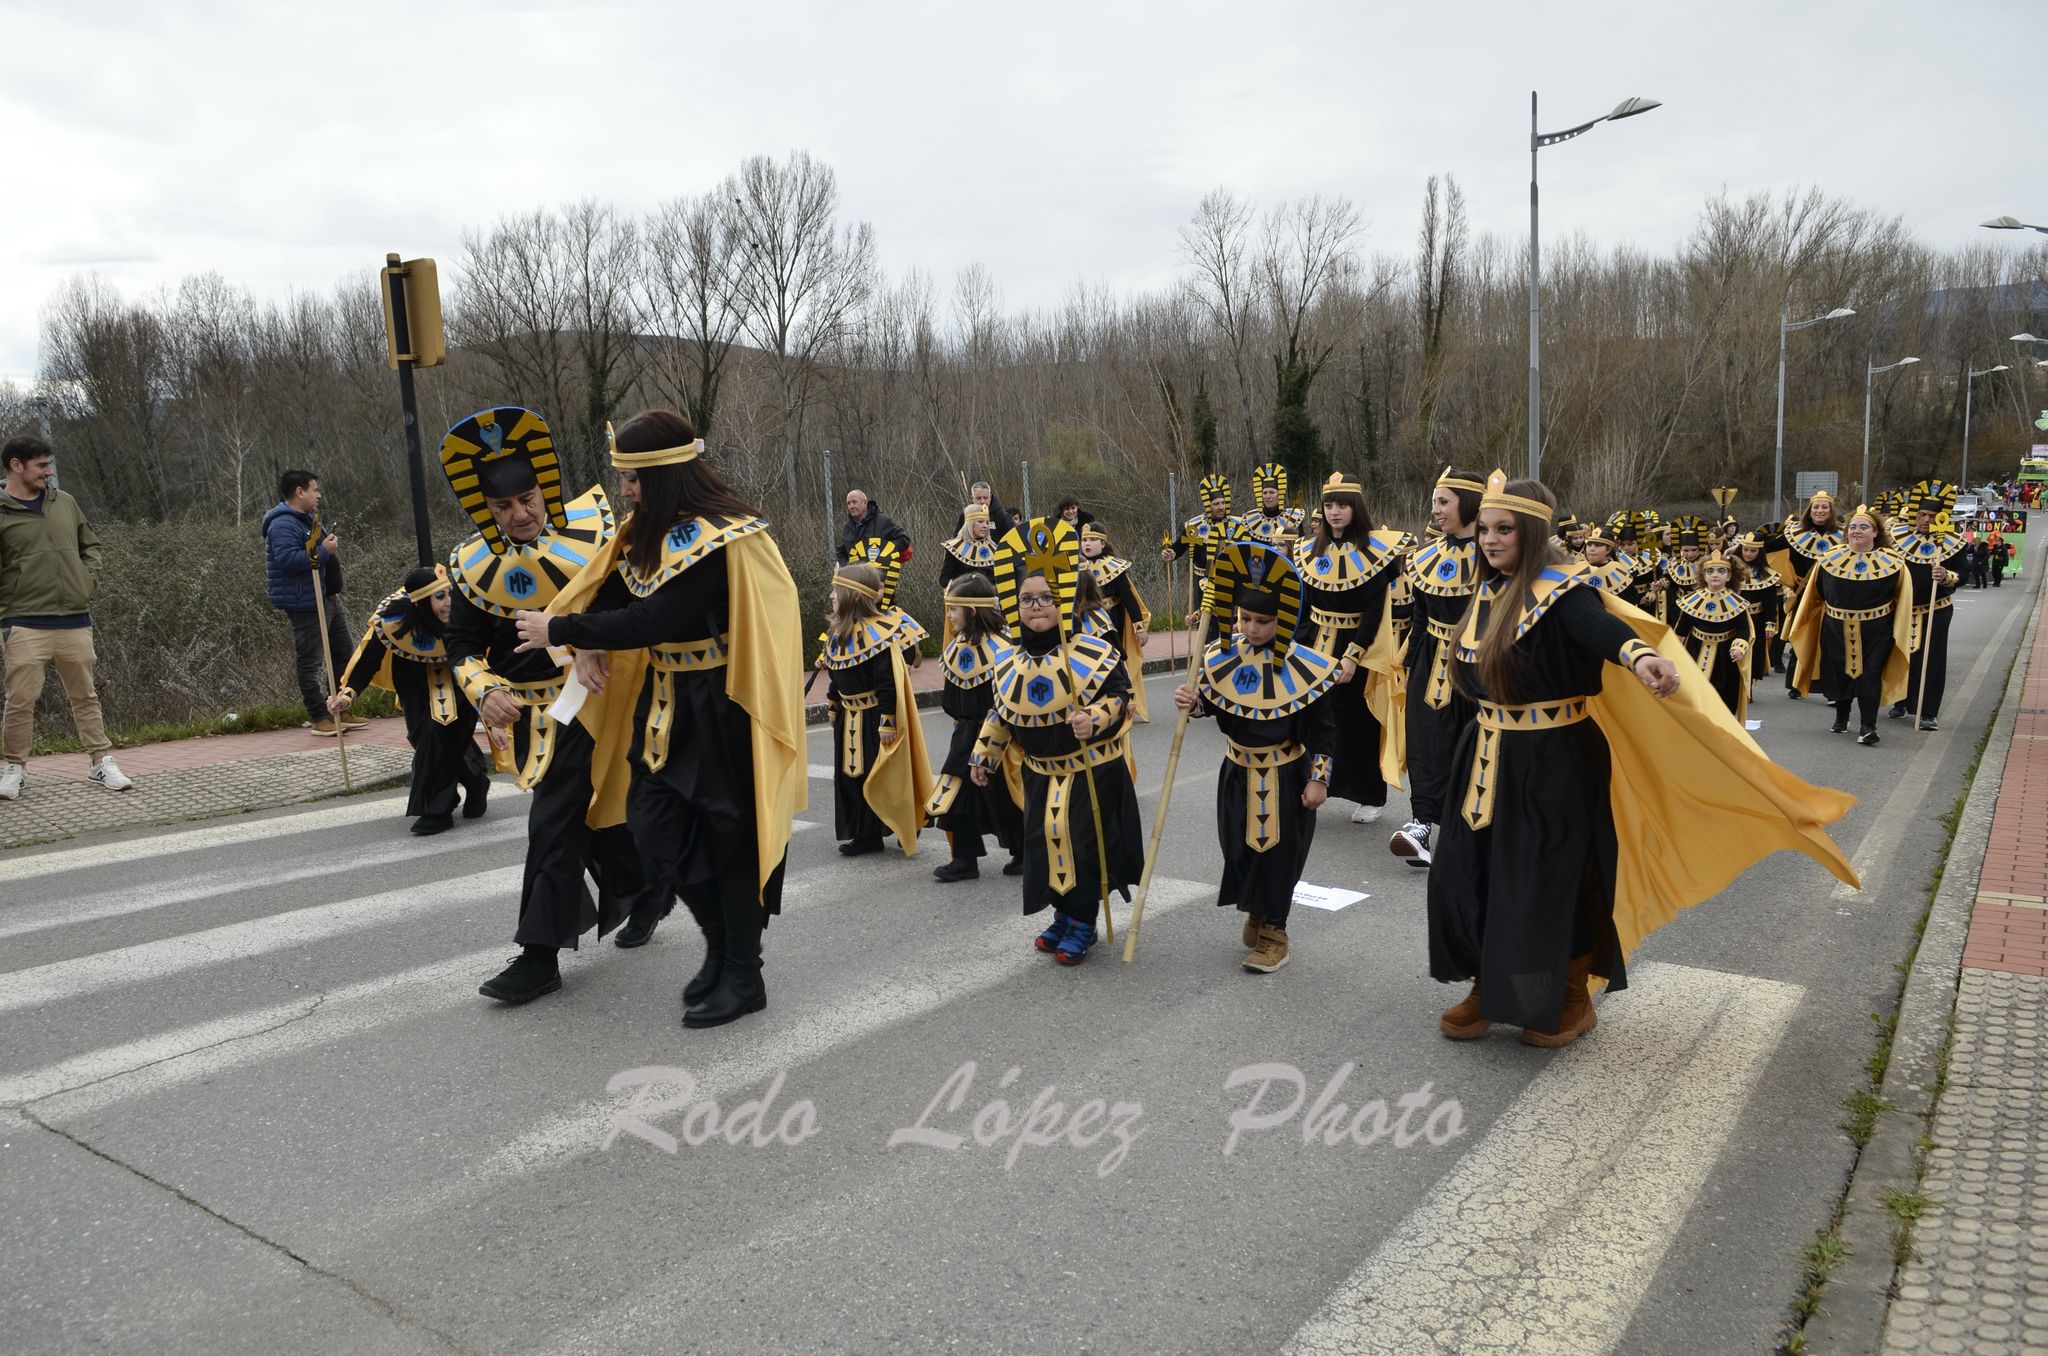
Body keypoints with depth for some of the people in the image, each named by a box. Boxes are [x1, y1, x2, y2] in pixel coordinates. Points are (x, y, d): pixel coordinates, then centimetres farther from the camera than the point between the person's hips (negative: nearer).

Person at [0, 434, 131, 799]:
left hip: (75, 621, 4)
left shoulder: (65, 502, 10)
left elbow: (90, 544, 22)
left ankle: (102, 762, 16)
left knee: (85, 696, 10)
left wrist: (89, 580, 7)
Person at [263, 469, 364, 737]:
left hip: (328, 599, 11)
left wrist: (331, 546, 15)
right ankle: (320, 719, 4)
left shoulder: (307, 519, 18)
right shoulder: (283, 524, -16)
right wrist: (323, 551, -24)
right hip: (306, 605, -11)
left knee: (345, 653, 15)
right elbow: (287, 559, -29)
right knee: (311, 662, -3)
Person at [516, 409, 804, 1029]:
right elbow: (611, 587, 12)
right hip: (669, 699, 8)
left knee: (730, 836, 2)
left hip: (723, 706, -8)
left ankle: (743, 978, 18)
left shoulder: (718, 540, -23)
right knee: (653, 823, 9)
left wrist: (558, 631, -15)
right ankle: (720, 945, 28)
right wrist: (588, 645, -8)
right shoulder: (656, 527, 5)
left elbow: (648, 622, -25)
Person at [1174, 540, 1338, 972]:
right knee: (1240, 848, 13)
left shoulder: (1306, 666, -16)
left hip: (1286, 777, -4)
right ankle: (1256, 910, 38)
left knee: (1278, 851, 2)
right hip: (1239, 773, 4)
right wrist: (1193, 701, -16)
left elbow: (1323, 729, -10)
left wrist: (1318, 779, -10)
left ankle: (1273, 931, 17)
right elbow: (1214, 706, 6)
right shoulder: (1223, 656, -5)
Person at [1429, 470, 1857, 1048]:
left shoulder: (1561, 591, -16)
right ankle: (1488, 990, 25)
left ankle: (1572, 1001, 25)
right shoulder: (1489, 592, 6)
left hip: (1554, 764, -7)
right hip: (1488, 761, 7)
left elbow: (1604, 628, -39)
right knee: (1470, 875, 7)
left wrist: (1641, 656, -59)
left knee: (1552, 882, 3)